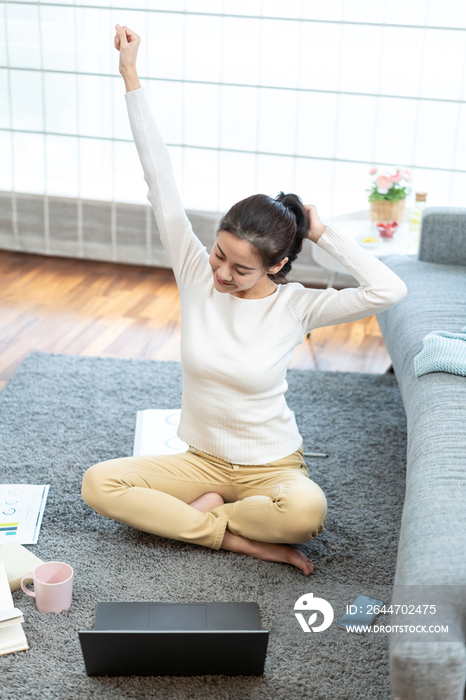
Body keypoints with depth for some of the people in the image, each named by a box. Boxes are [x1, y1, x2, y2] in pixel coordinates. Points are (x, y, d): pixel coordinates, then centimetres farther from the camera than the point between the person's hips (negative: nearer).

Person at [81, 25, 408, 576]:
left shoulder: (295, 305, -14)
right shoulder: (197, 276, -9)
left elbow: (389, 290, -27)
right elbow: (160, 180, -13)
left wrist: (325, 235, -18)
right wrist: (131, 79, -15)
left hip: (271, 465, -2)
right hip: (203, 460, 3)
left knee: (306, 511, -36)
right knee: (98, 483, -19)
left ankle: (205, 513, -5)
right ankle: (242, 540, -14)